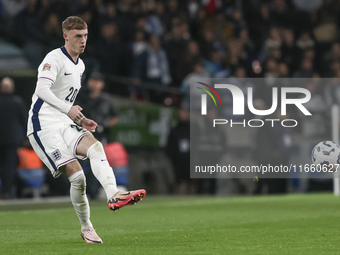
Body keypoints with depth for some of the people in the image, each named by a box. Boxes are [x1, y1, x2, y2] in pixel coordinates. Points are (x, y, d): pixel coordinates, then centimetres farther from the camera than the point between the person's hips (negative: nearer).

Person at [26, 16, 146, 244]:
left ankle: (113, 195, -38)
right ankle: (86, 228, -5)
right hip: (44, 125, -7)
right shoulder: (55, 59, -10)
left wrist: (81, 120, 15)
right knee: (76, 175, -16)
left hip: (65, 124, 7)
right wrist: (68, 109, -39)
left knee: (95, 146, -22)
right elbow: (42, 90, -26)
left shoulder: (80, 65, 18)